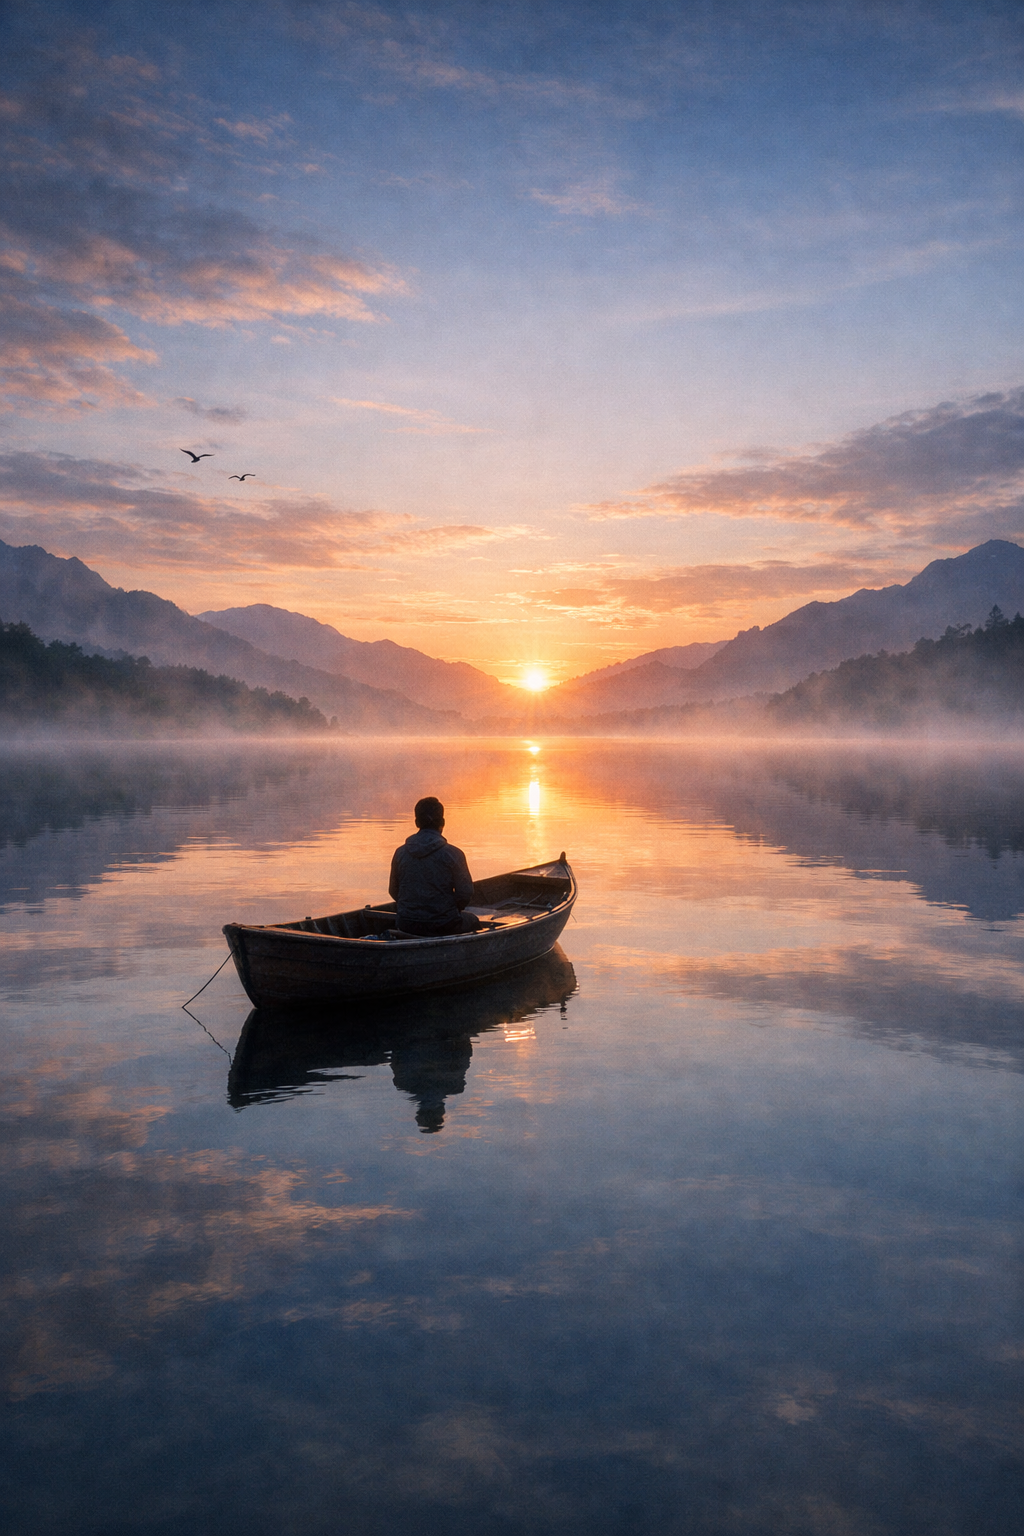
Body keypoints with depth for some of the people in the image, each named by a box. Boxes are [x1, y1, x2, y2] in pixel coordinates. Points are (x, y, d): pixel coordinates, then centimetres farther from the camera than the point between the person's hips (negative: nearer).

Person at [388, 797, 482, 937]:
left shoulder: (400, 853, -2)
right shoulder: (453, 854, -13)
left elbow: (393, 892, 6)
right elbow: (465, 895, -11)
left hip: (407, 926, 4)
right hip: (444, 926, -4)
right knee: (472, 921, 30)